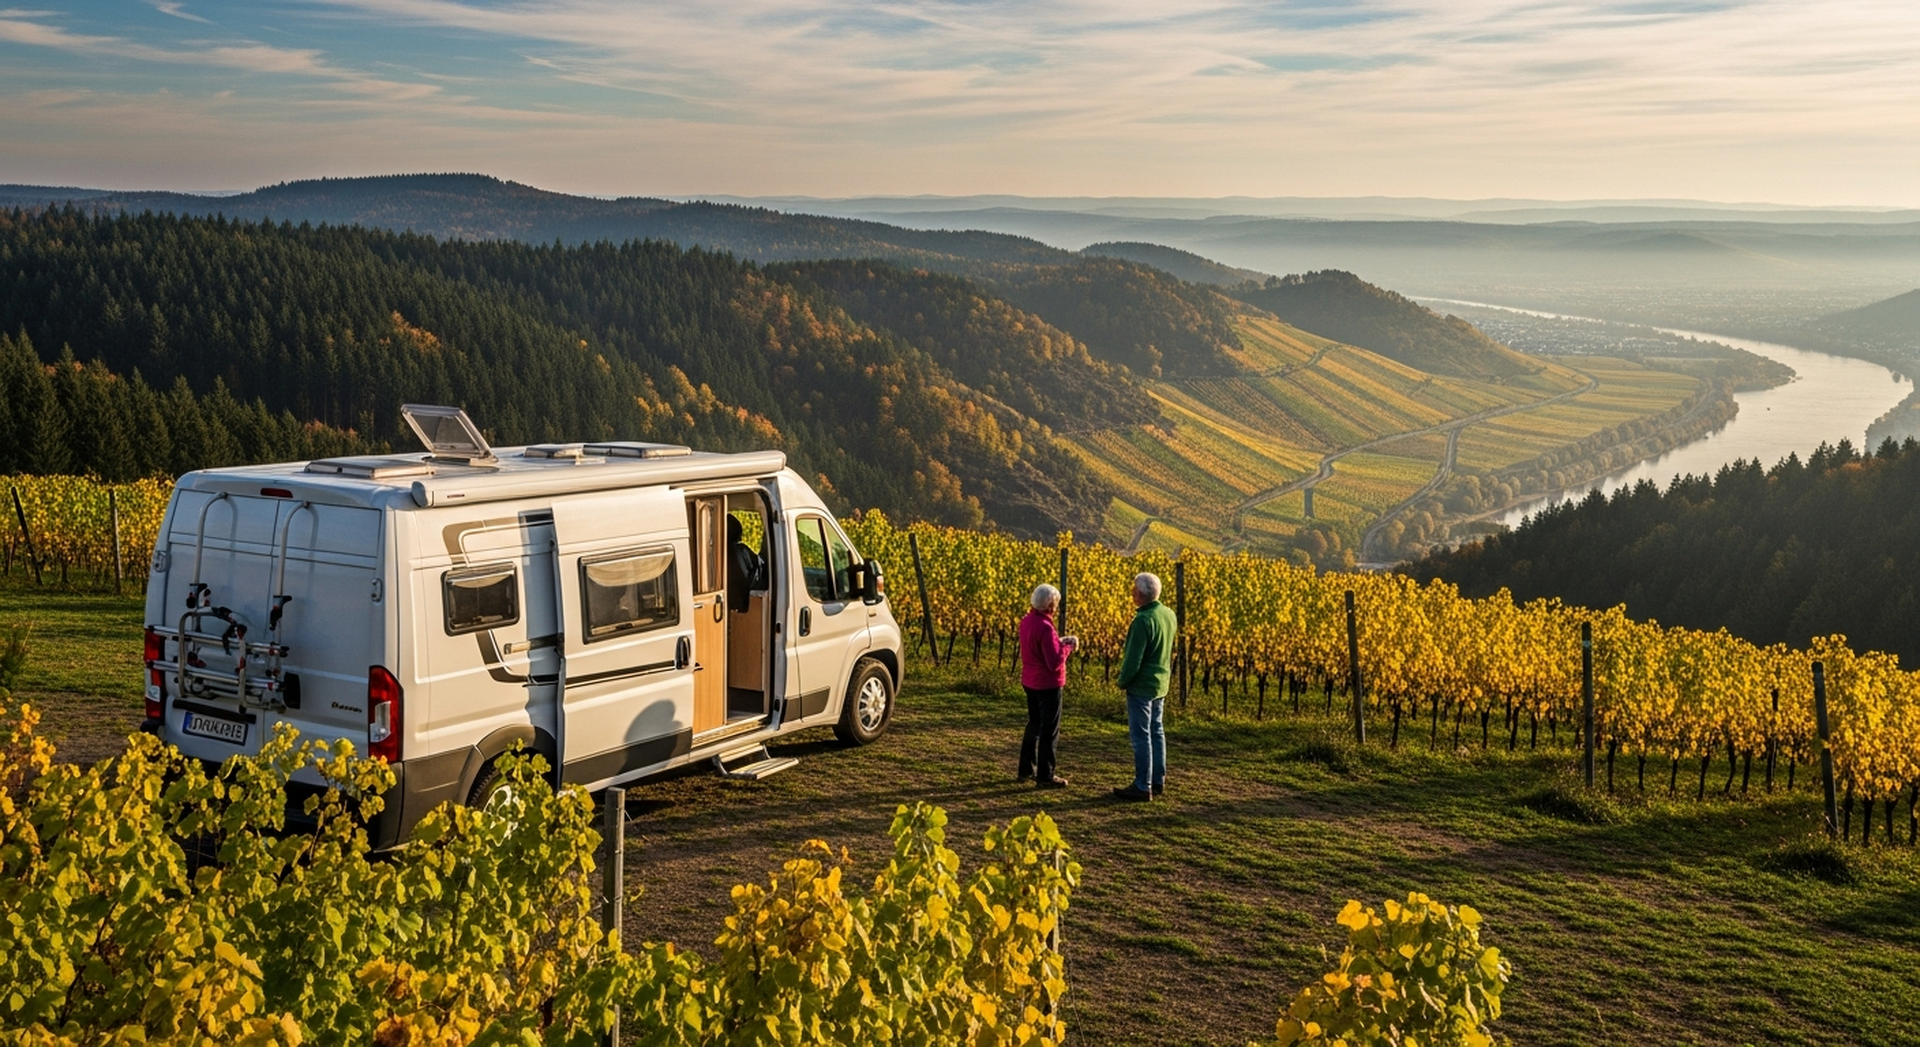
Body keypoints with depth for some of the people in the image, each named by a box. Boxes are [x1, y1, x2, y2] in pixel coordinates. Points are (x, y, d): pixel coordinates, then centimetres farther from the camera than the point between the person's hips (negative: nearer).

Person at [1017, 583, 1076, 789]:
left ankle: (1026, 770, 28)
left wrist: (1059, 641, 8)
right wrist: (1068, 647, -9)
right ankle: (1045, 777, 9)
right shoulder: (1045, 628, -25)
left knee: (1034, 725, 20)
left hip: (1030, 682, 9)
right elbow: (1055, 662, -24)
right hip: (1048, 685, -9)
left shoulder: (1026, 621, 2)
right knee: (1049, 731, 3)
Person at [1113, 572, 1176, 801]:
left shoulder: (1143, 621, -25)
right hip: (1161, 684, 9)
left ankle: (1143, 787, 4)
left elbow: (1133, 659, -21)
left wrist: (1123, 681, -7)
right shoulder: (1169, 615, 2)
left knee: (1141, 736, -1)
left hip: (1141, 686, -9)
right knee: (1156, 732, 17)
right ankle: (1158, 781, 25)